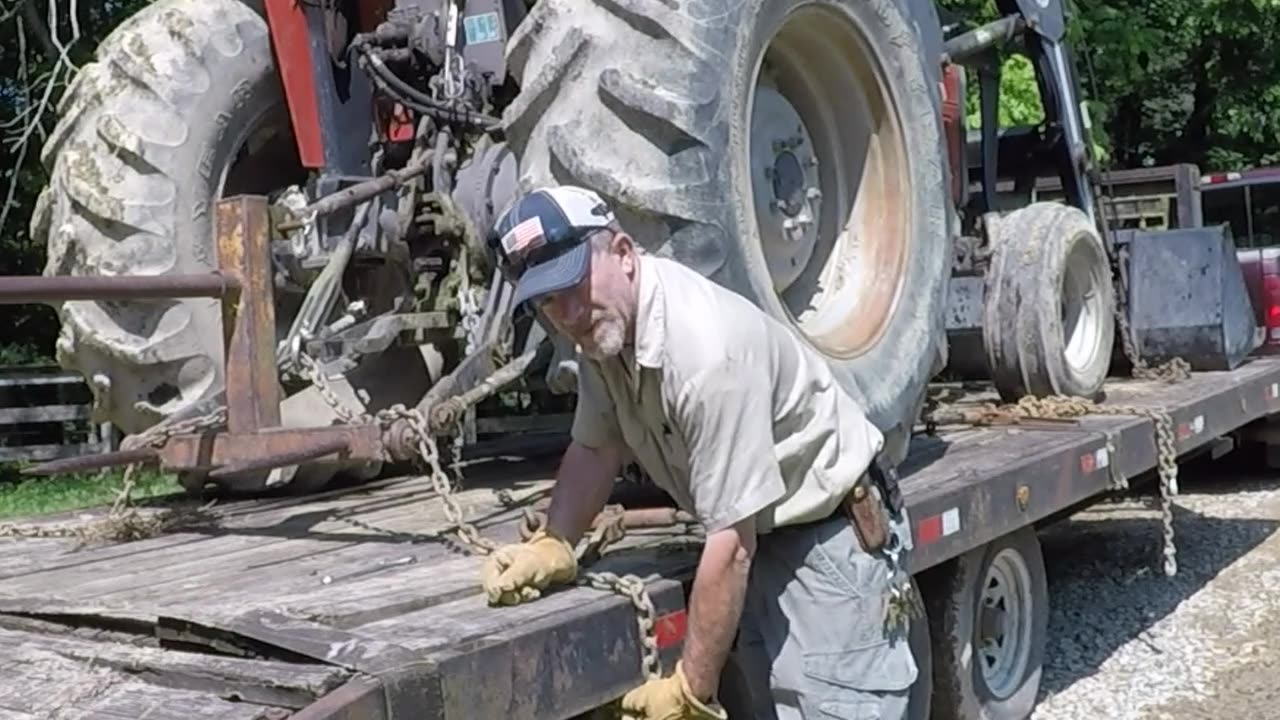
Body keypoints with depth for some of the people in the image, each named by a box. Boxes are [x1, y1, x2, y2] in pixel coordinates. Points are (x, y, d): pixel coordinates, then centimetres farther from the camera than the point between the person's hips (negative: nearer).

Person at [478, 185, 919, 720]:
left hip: (833, 535, -8)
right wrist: (551, 545, -7)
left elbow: (732, 543, -29)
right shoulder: (602, 326, -5)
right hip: (757, 540, 8)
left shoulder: (705, 346, -32)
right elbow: (595, 449, 10)